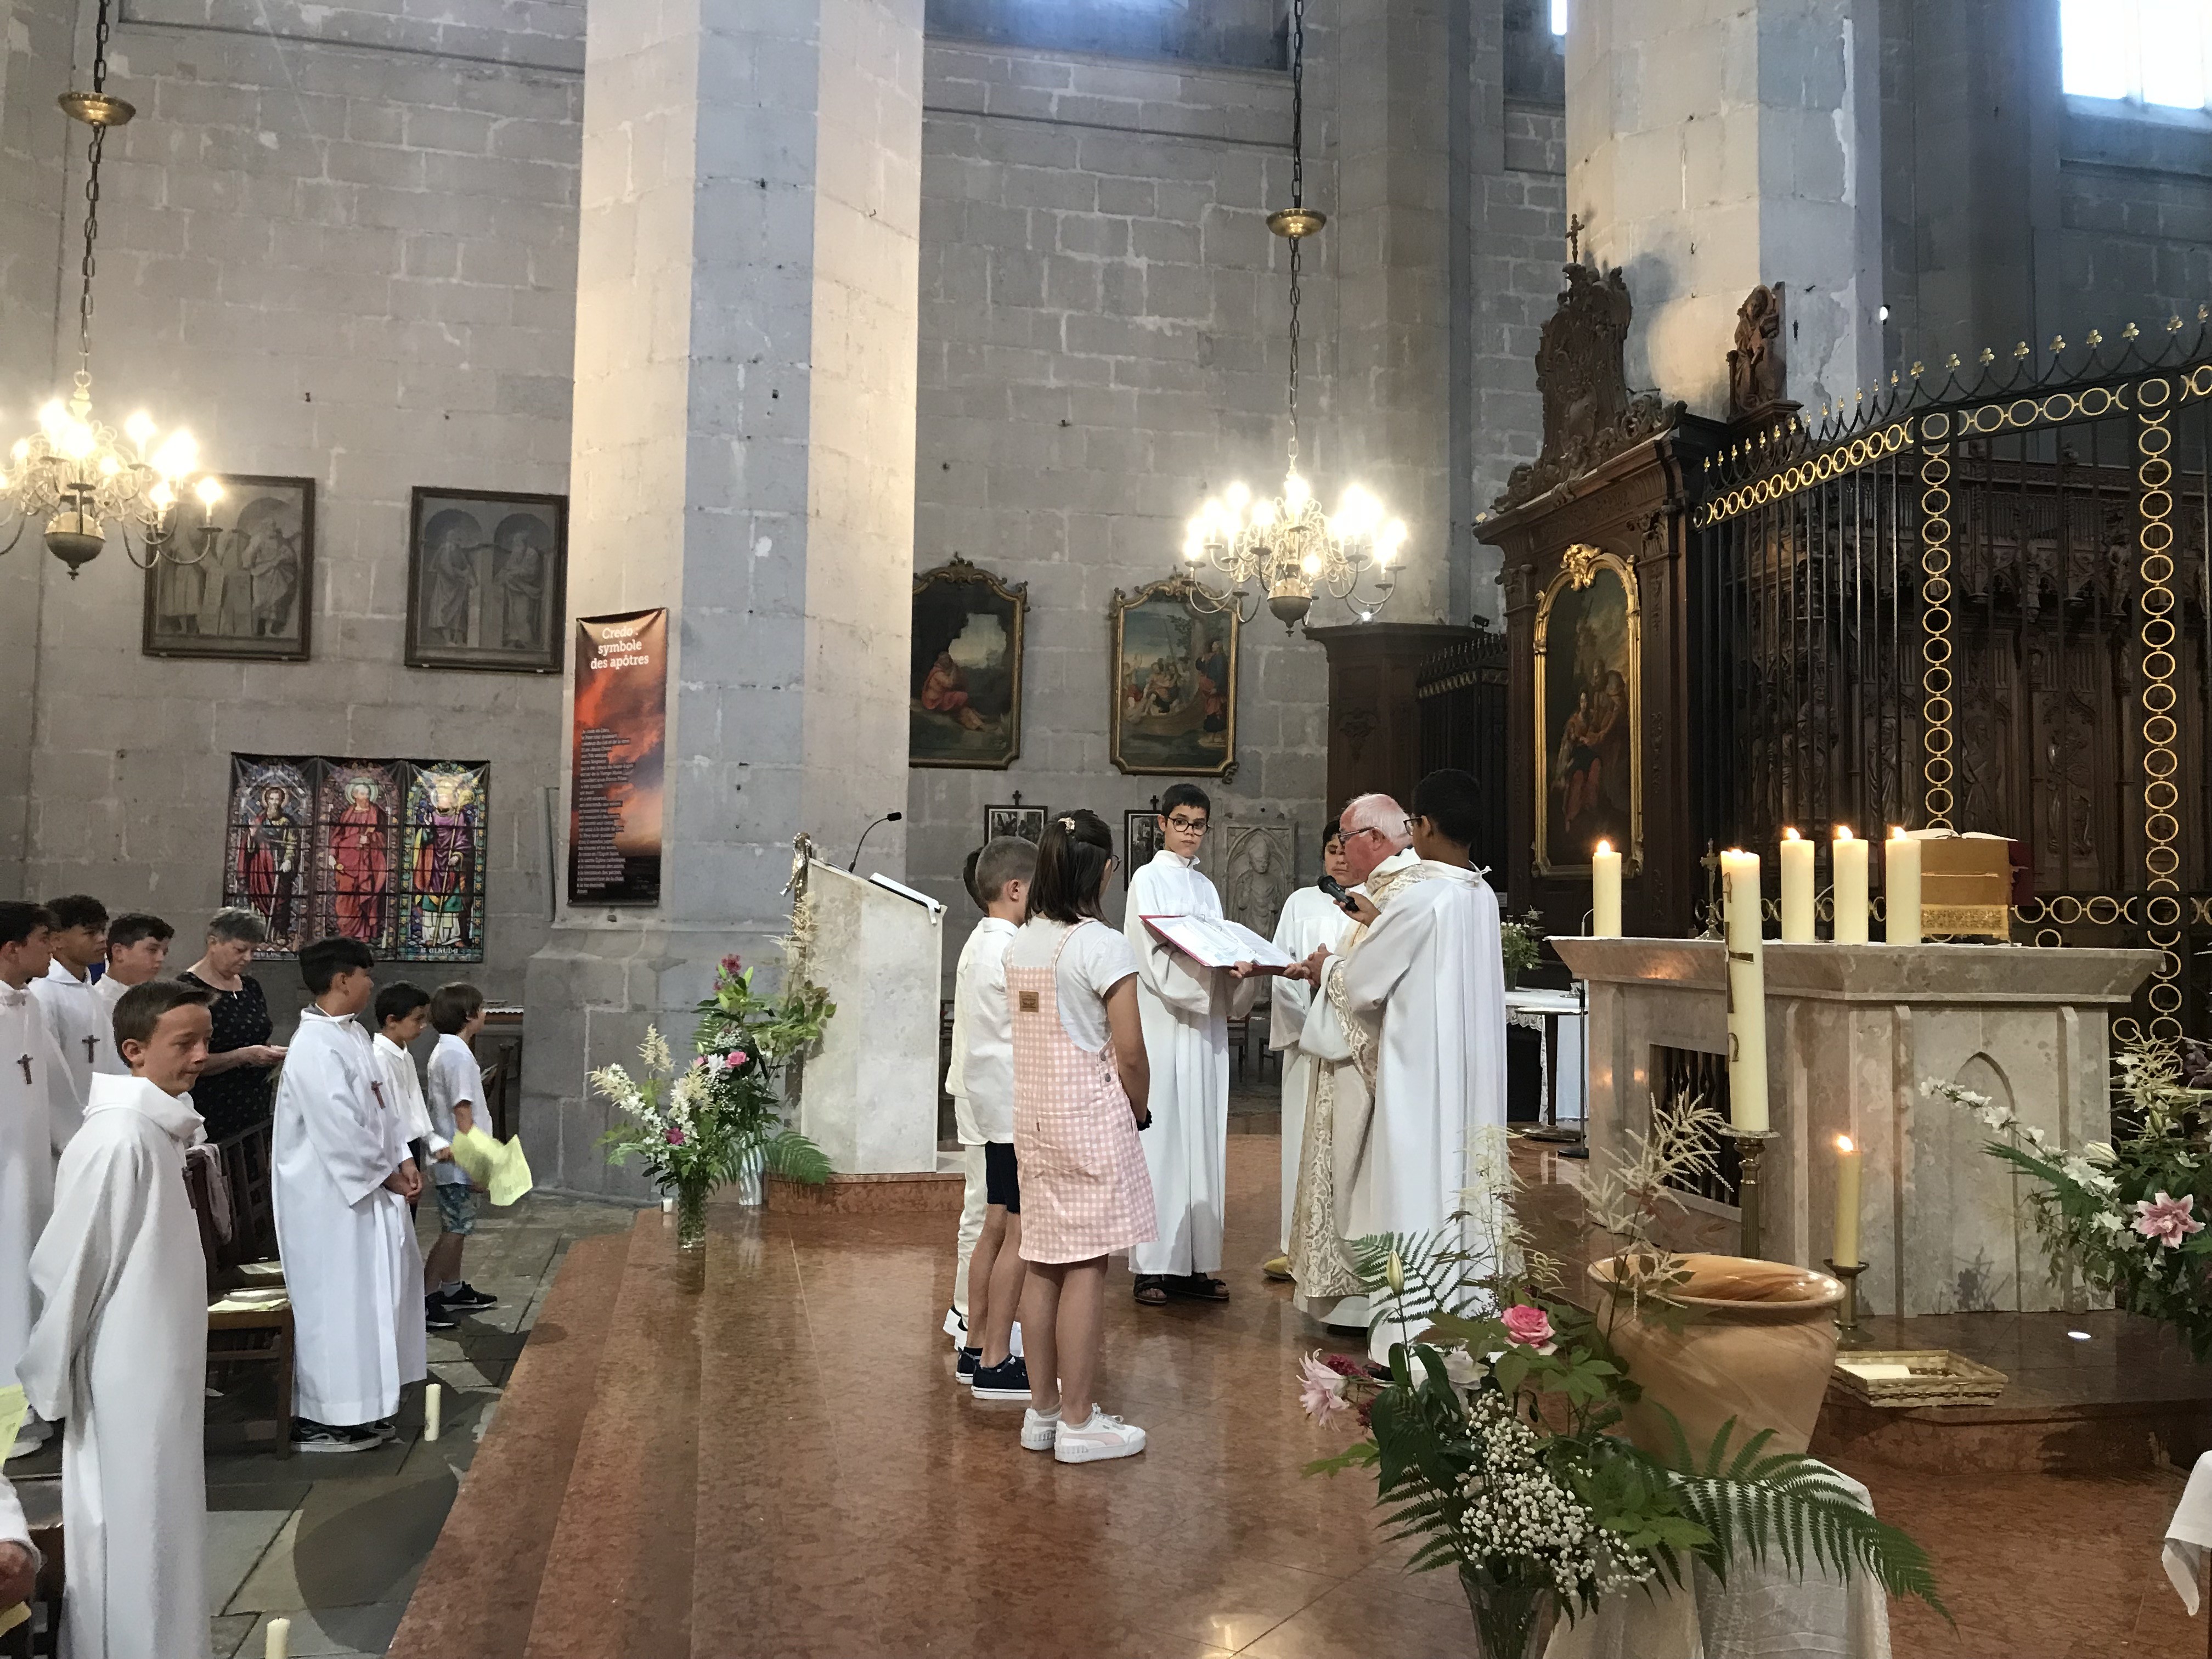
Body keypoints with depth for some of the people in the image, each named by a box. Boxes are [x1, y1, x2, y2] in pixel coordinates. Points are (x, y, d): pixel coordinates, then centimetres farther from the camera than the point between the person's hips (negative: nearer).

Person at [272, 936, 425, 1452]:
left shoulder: (353, 1033, 8)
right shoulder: (316, 1047, -22)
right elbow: (339, 1129, -24)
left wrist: (401, 1158, 3)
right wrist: (385, 1174, -13)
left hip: (363, 1187, 10)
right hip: (331, 1195, -10)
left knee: (369, 1294, 17)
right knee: (334, 1299, 0)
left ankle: (352, 1406, 30)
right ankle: (318, 1422, 12)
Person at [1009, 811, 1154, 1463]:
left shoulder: (1020, 944, 6)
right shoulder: (1104, 946, -14)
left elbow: (1034, 1033, 9)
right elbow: (1129, 1051, -14)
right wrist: (1140, 1110, 3)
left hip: (1034, 1117, 7)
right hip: (1091, 1118, -7)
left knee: (1044, 1263, 13)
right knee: (1086, 1269, 0)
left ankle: (1042, 1410, 22)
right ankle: (1077, 1423, 7)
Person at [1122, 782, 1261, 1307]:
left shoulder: (1207, 887, 18)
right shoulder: (1148, 879, -1)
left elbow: (1218, 953, 16)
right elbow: (1154, 958, -11)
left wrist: (1239, 969, -5)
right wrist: (1212, 964, -21)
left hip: (1204, 1028, 6)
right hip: (1163, 1027, -6)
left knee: (1202, 1140, 5)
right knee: (1160, 1139, -6)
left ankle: (1193, 1264, 10)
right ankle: (1153, 1267, -1)